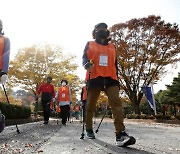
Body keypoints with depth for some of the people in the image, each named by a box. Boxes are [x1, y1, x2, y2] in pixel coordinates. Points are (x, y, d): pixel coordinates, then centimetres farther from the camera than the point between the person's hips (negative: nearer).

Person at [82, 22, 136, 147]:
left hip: (110, 78, 2)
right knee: (91, 105, 3)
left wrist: (116, 78, 16)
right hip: (94, 78, -2)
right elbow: (84, 57, 1)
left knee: (116, 102, -17)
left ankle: (120, 134, -23)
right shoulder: (90, 45, 16)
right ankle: (89, 129, 24)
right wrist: (87, 64, -23)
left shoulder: (112, 47, 23)